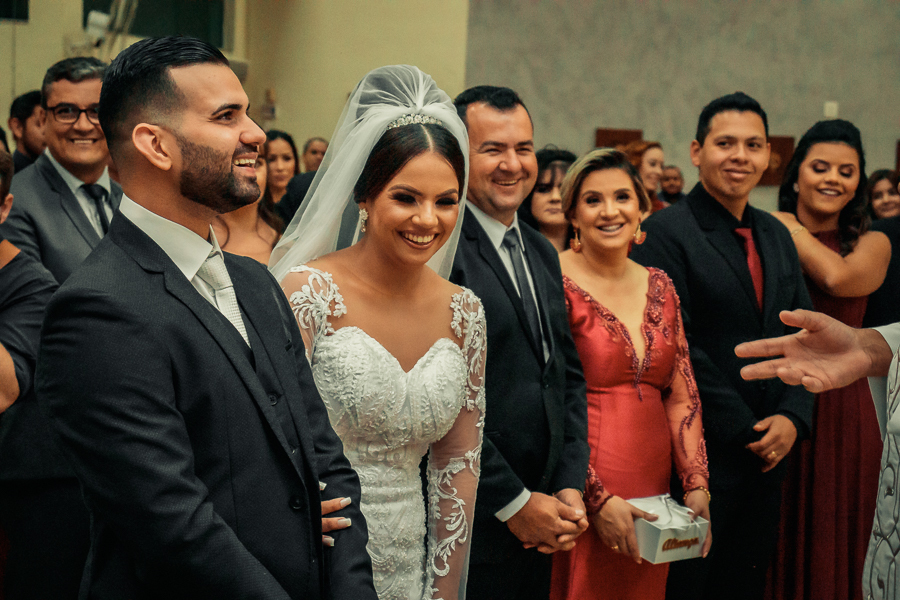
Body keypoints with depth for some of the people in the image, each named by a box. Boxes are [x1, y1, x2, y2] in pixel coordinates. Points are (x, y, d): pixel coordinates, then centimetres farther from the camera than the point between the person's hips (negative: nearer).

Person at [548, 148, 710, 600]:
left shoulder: (659, 286, 10)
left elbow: (681, 397, 9)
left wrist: (696, 486, -1)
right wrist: (598, 498, -17)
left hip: (651, 487, 6)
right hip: (578, 491, -5)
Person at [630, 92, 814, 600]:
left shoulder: (777, 236, 13)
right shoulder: (665, 234, -10)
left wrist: (793, 417, -4)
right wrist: (744, 431, -14)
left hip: (768, 457, 7)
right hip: (700, 455, -6)